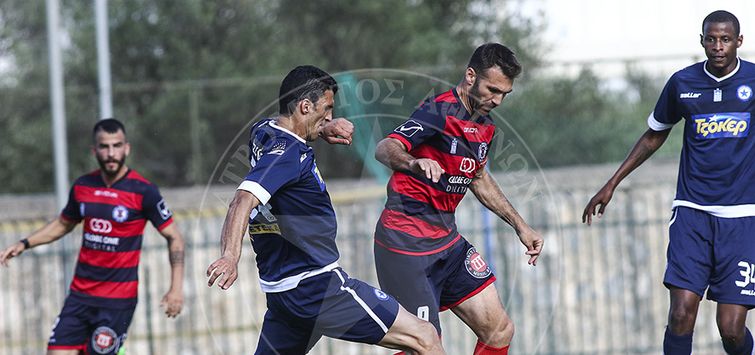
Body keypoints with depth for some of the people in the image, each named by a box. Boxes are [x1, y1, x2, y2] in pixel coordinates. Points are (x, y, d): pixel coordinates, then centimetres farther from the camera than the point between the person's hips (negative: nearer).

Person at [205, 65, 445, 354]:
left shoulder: (262, 132, 11)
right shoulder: (288, 153, -16)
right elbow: (245, 199, -31)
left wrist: (323, 128, 14)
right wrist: (231, 256, -46)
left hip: (281, 292, 10)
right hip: (316, 285, -10)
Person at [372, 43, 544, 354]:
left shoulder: (485, 126, 11)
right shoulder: (439, 112, -16)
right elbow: (385, 148, -31)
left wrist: (519, 225, 29)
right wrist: (414, 163, -53)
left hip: (447, 240, 9)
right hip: (407, 243, -9)